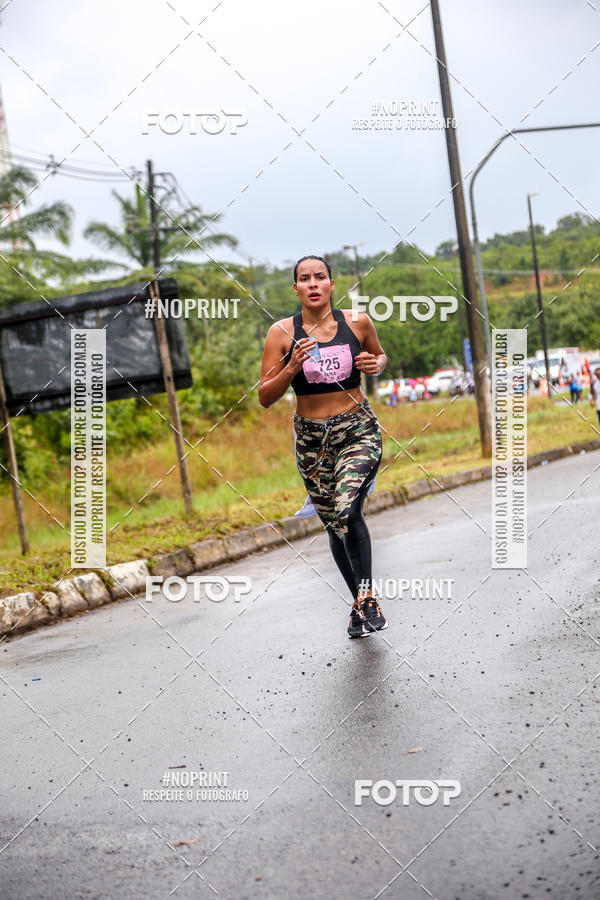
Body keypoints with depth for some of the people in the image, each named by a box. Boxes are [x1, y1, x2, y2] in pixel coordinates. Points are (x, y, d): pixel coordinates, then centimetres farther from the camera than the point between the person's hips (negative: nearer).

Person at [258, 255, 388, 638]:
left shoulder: (357, 322, -3)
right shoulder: (282, 333, -5)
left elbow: (380, 355, 18)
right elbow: (265, 397, -4)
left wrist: (376, 364, -6)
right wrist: (292, 367, -20)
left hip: (360, 430, -2)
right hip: (312, 438, 2)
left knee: (348, 510, -24)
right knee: (335, 525, 10)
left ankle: (367, 595, -11)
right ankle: (360, 601, 29)